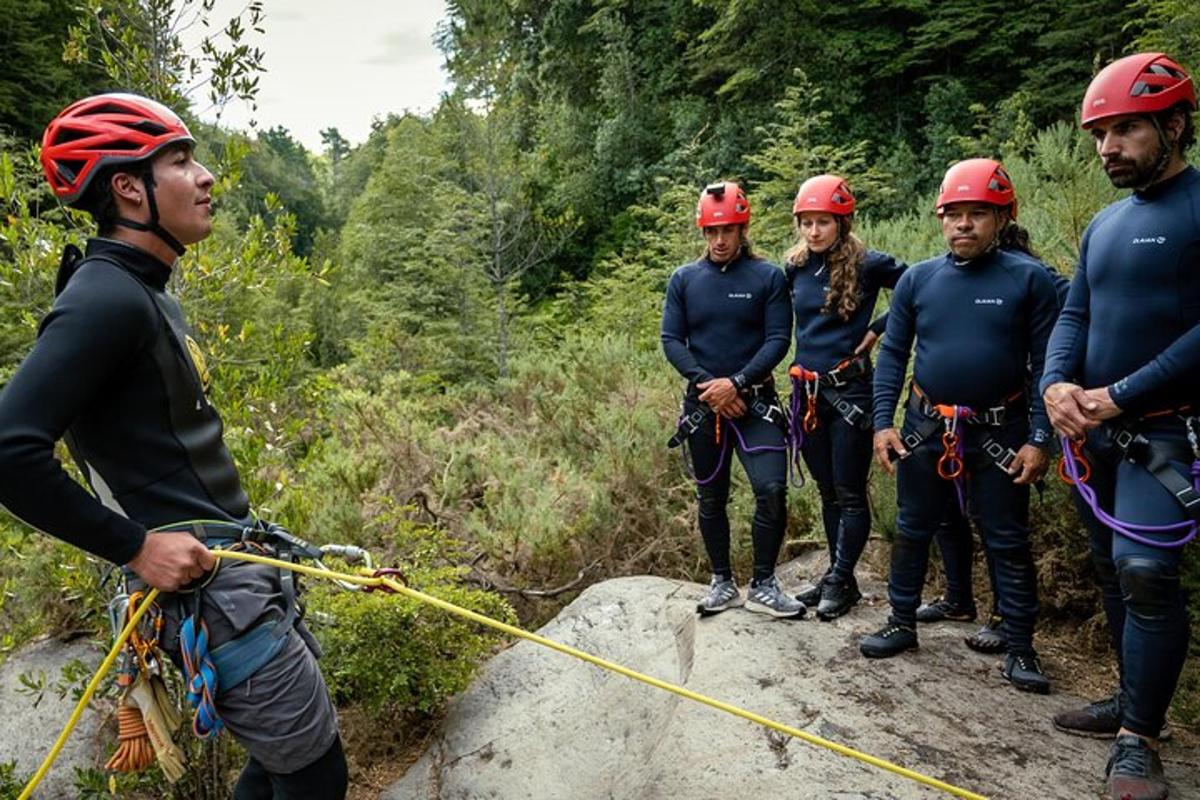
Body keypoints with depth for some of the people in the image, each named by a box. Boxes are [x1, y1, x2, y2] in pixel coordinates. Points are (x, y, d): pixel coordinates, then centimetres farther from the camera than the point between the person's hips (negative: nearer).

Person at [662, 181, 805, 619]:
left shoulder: (769, 277, -1)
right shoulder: (683, 279, 4)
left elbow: (778, 339, -7)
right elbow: (671, 340, -1)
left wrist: (736, 383, -18)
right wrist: (706, 384, -14)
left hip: (755, 401, -2)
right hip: (703, 403, 2)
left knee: (772, 490, -14)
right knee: (711, 498, 11)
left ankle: (763, 585, 5)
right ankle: (722, 582, 26)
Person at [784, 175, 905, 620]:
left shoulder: (867, 264, -9)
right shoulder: (795, 267, 5)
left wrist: (877, 330, -7)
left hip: (849, 389, -5)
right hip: (806, 390, 6)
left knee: (850, 493, 3)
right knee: (827, 491, 14)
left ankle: (840, 582, 15)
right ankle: (839, 577, 27)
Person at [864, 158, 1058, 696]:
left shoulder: (1028, 279, -6)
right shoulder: (917, 279, 0)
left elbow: (1045, 363, -5)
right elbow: (892, 353, 3)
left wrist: (1038, 439, -10)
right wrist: (882, 423, -4)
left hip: (1000, 432, -2)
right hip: (926, 428, 3)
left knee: (1008, 542, 7)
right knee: (912, 529, 13)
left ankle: (1021, 648, 20)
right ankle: (902, 623, 29)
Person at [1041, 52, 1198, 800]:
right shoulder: (1105, 224, 11)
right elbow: (1075, 316, 8)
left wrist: (1121, 394, -19)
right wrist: (1058, 385, -11)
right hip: (1096, 432, 7)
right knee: (1114, 569, 12)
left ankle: (1139, 738, 3)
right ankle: (1134, 700, 27)